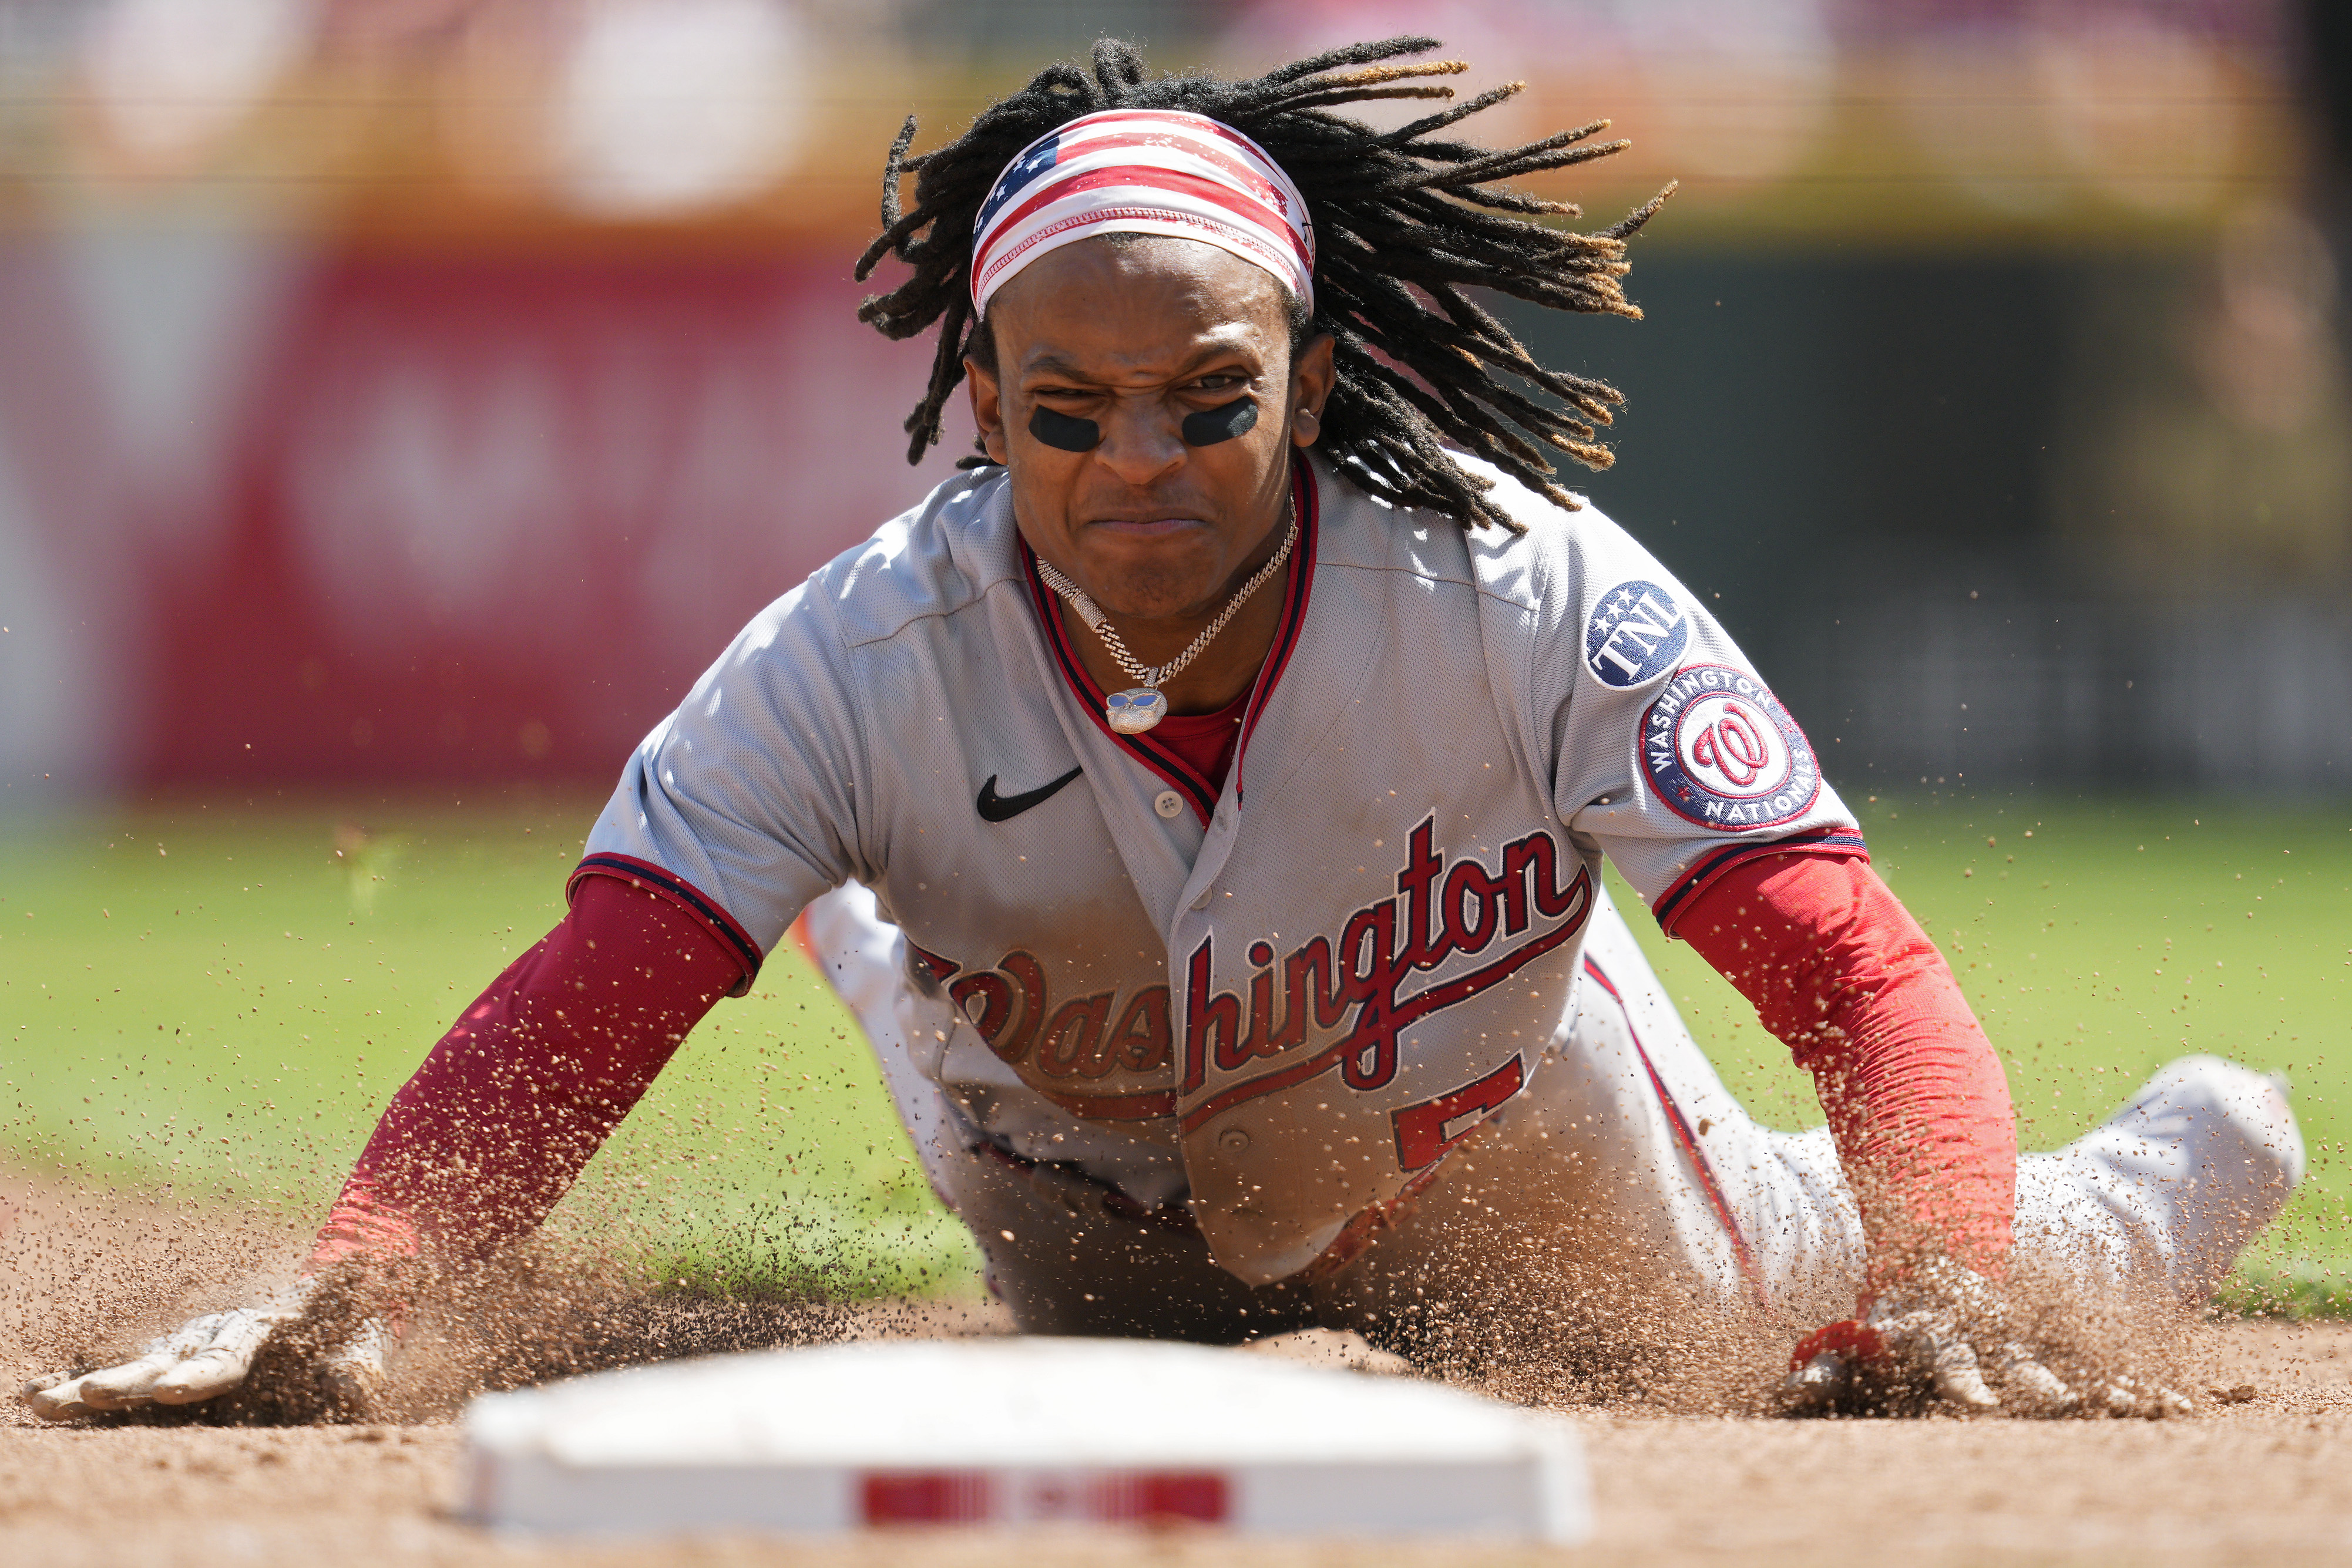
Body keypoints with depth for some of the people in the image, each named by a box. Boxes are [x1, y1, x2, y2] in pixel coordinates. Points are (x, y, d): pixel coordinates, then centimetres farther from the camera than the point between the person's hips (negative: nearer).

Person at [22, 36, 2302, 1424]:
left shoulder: (1532, 602, -39)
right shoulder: (871, 665, -37)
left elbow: (1855, 964, -43)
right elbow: (573, 1019, -45)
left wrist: (1939, 1296, -62)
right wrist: (331, 1303, -63)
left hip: (1497, 1154, -1)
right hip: (1110, 1235, 1)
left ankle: (2174, 1163, 51)